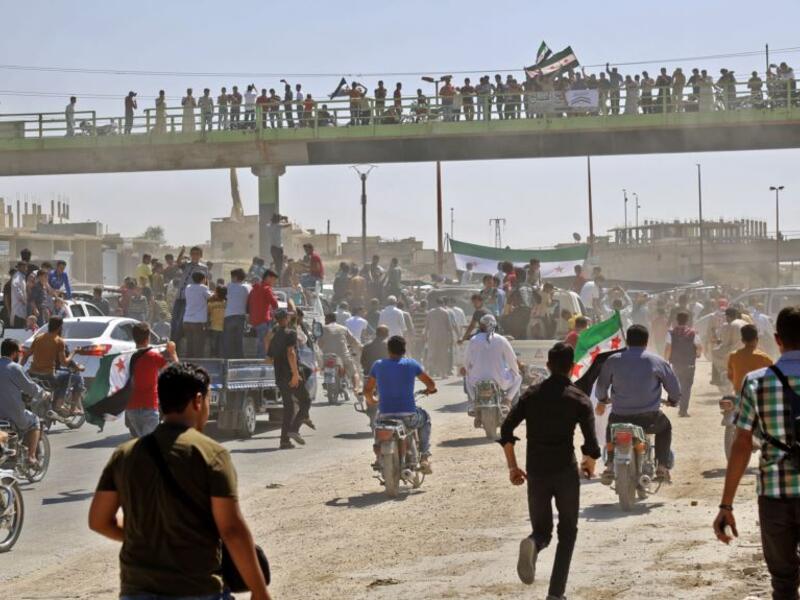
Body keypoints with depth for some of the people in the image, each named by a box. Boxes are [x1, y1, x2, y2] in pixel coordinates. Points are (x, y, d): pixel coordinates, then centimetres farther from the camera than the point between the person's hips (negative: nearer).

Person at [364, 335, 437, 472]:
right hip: (408, 417, -1)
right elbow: (431, 384, 5)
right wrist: (430, 389, 29)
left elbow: (367, 390, 7)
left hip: (386, 416, 1)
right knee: (425, 418, 32)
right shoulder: (411, 364, -2)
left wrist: (370, 401, 30)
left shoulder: (378, 365, 2)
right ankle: (424, 456, 22)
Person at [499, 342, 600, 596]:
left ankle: (533, 544, -22)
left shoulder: (532, 394, 6)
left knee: (542, 530, 16)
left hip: (536, 473, 2)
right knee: (567, 533, 14)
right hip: (566, 472, -2)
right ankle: (556, 593, 4)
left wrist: (512, 466, 8)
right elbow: (591, 446, -9)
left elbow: (506, 430, 0)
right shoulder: (579, 399, -3)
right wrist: (589, 464, 12)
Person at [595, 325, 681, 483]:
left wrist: (602, 401, 35)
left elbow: (601, 385, 12)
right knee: (665, 426, 32)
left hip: (620, 417, 1)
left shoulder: (612, 361, 1)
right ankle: (662, 467, 22)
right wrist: (672, 400, 30)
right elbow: (674, 388, 7)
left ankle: (610, 465, 23)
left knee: (611, 427, 36)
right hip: (649, 418, -1)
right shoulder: (657, 361, -2)